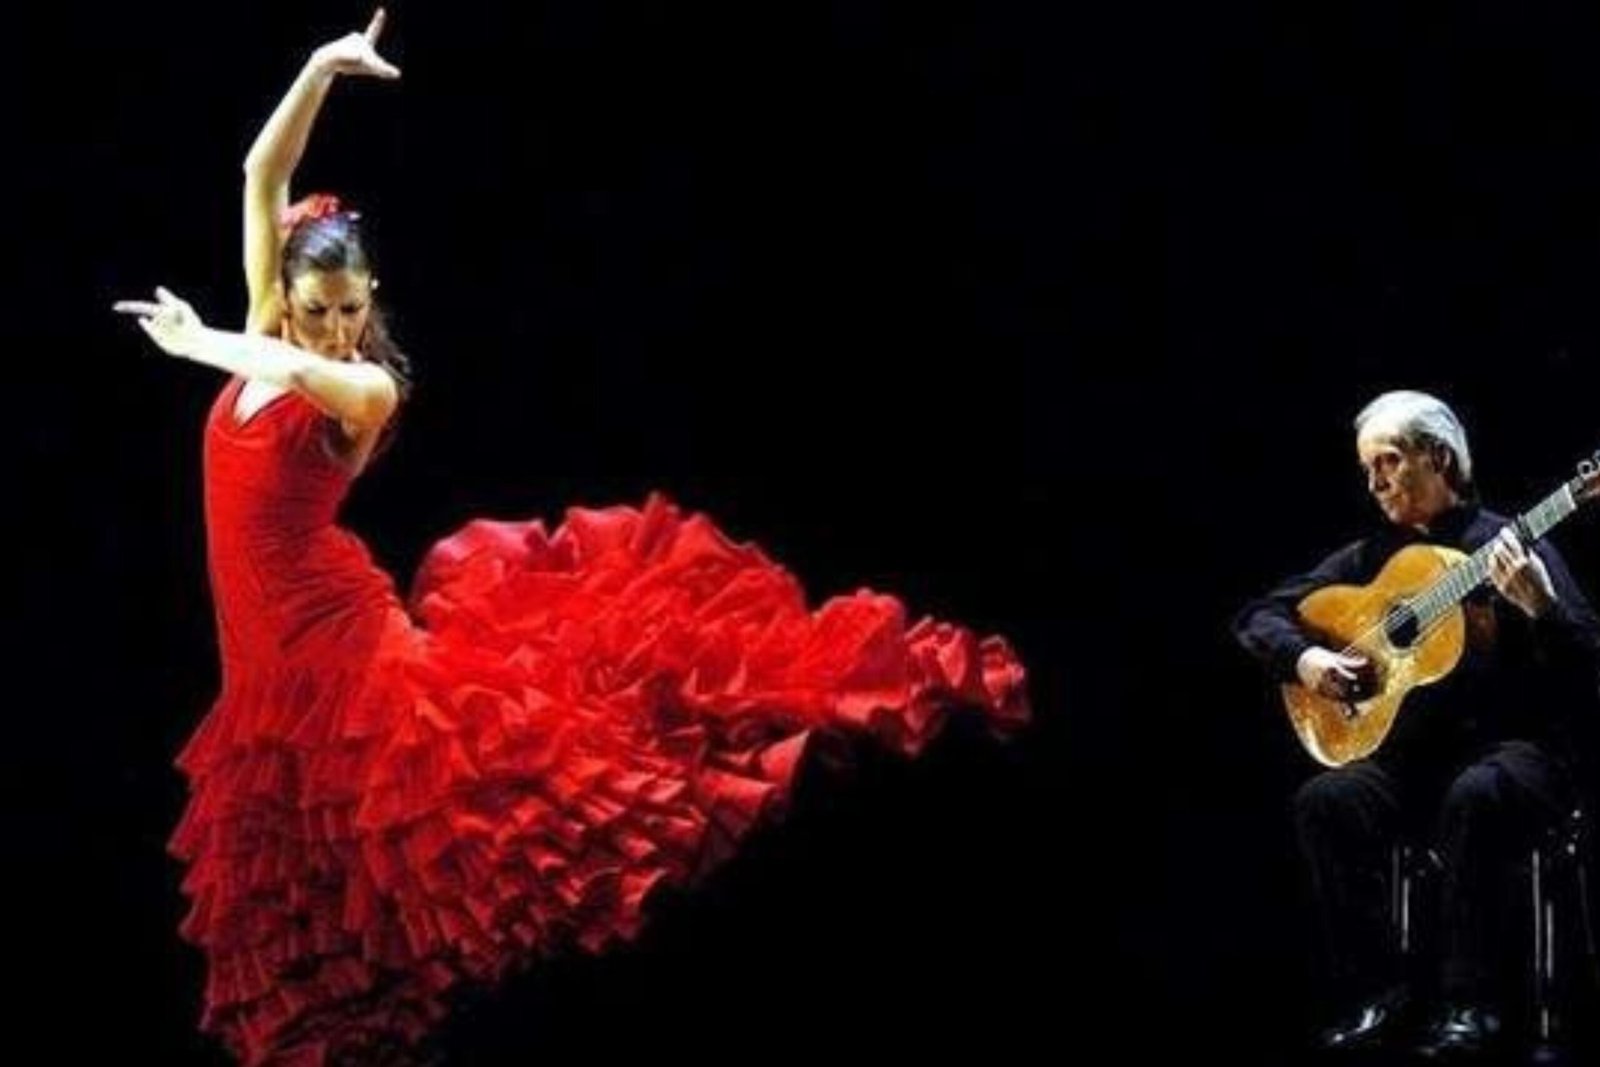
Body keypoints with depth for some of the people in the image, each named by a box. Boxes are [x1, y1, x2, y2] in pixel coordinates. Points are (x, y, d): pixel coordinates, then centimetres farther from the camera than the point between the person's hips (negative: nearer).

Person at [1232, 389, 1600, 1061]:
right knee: (1324, 801, -24)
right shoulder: (1372, 557, 14)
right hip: (1415, 752, 4)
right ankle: (1377, 992, -18)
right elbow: (1258, 617, 17)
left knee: (1474, 797, -37)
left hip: (1514, 747, -4)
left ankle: (1473, 1001, -30)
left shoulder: (1509, 548, 1)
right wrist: (1303, 658, -4)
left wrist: (1537, 605, -26)